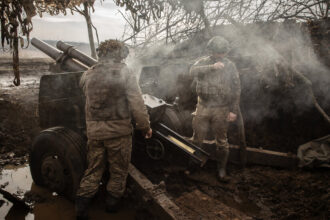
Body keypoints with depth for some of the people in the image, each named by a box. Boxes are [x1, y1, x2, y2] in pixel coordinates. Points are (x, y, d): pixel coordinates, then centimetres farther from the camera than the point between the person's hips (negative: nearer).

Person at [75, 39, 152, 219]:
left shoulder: (88, 75, 3)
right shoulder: (125, 75, -8)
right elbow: (137, 105, -12)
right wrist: (145, 127, -3)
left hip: (93, 131, 4)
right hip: (119, 130, -3)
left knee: (94, 168, 18)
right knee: (119, 169, 15)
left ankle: (82, 203, 15)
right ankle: (112, 201, 26)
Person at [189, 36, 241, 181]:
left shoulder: (230, 66, 2)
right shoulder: (203, 62, 2)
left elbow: (236, 89, 2)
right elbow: (192, 71, -20)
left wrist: (234, 111, -4)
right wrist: (212, 67, -29)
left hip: (221, 110, 0)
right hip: (203, 108, 1)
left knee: (221, 142, 7)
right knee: (197, 139, 9)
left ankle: (221, 170, 22)